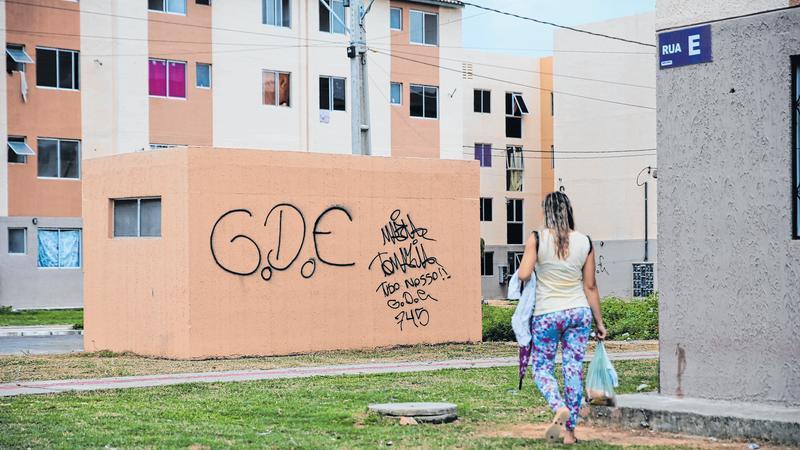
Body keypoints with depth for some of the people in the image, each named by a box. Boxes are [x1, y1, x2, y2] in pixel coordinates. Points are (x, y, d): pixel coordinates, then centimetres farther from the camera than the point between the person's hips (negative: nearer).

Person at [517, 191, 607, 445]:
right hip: (579, 312, 3)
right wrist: (599, 322, 12)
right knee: (574, 369, 7)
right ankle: (570, 431, 9)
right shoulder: (585, 243, 2)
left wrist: (524, 263, 8)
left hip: (547, 315, -3)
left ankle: (560, 408, -19)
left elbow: (524, 275, -16)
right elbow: (590, 287, 5)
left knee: (542, 368, 9)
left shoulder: (537, 239, -8)